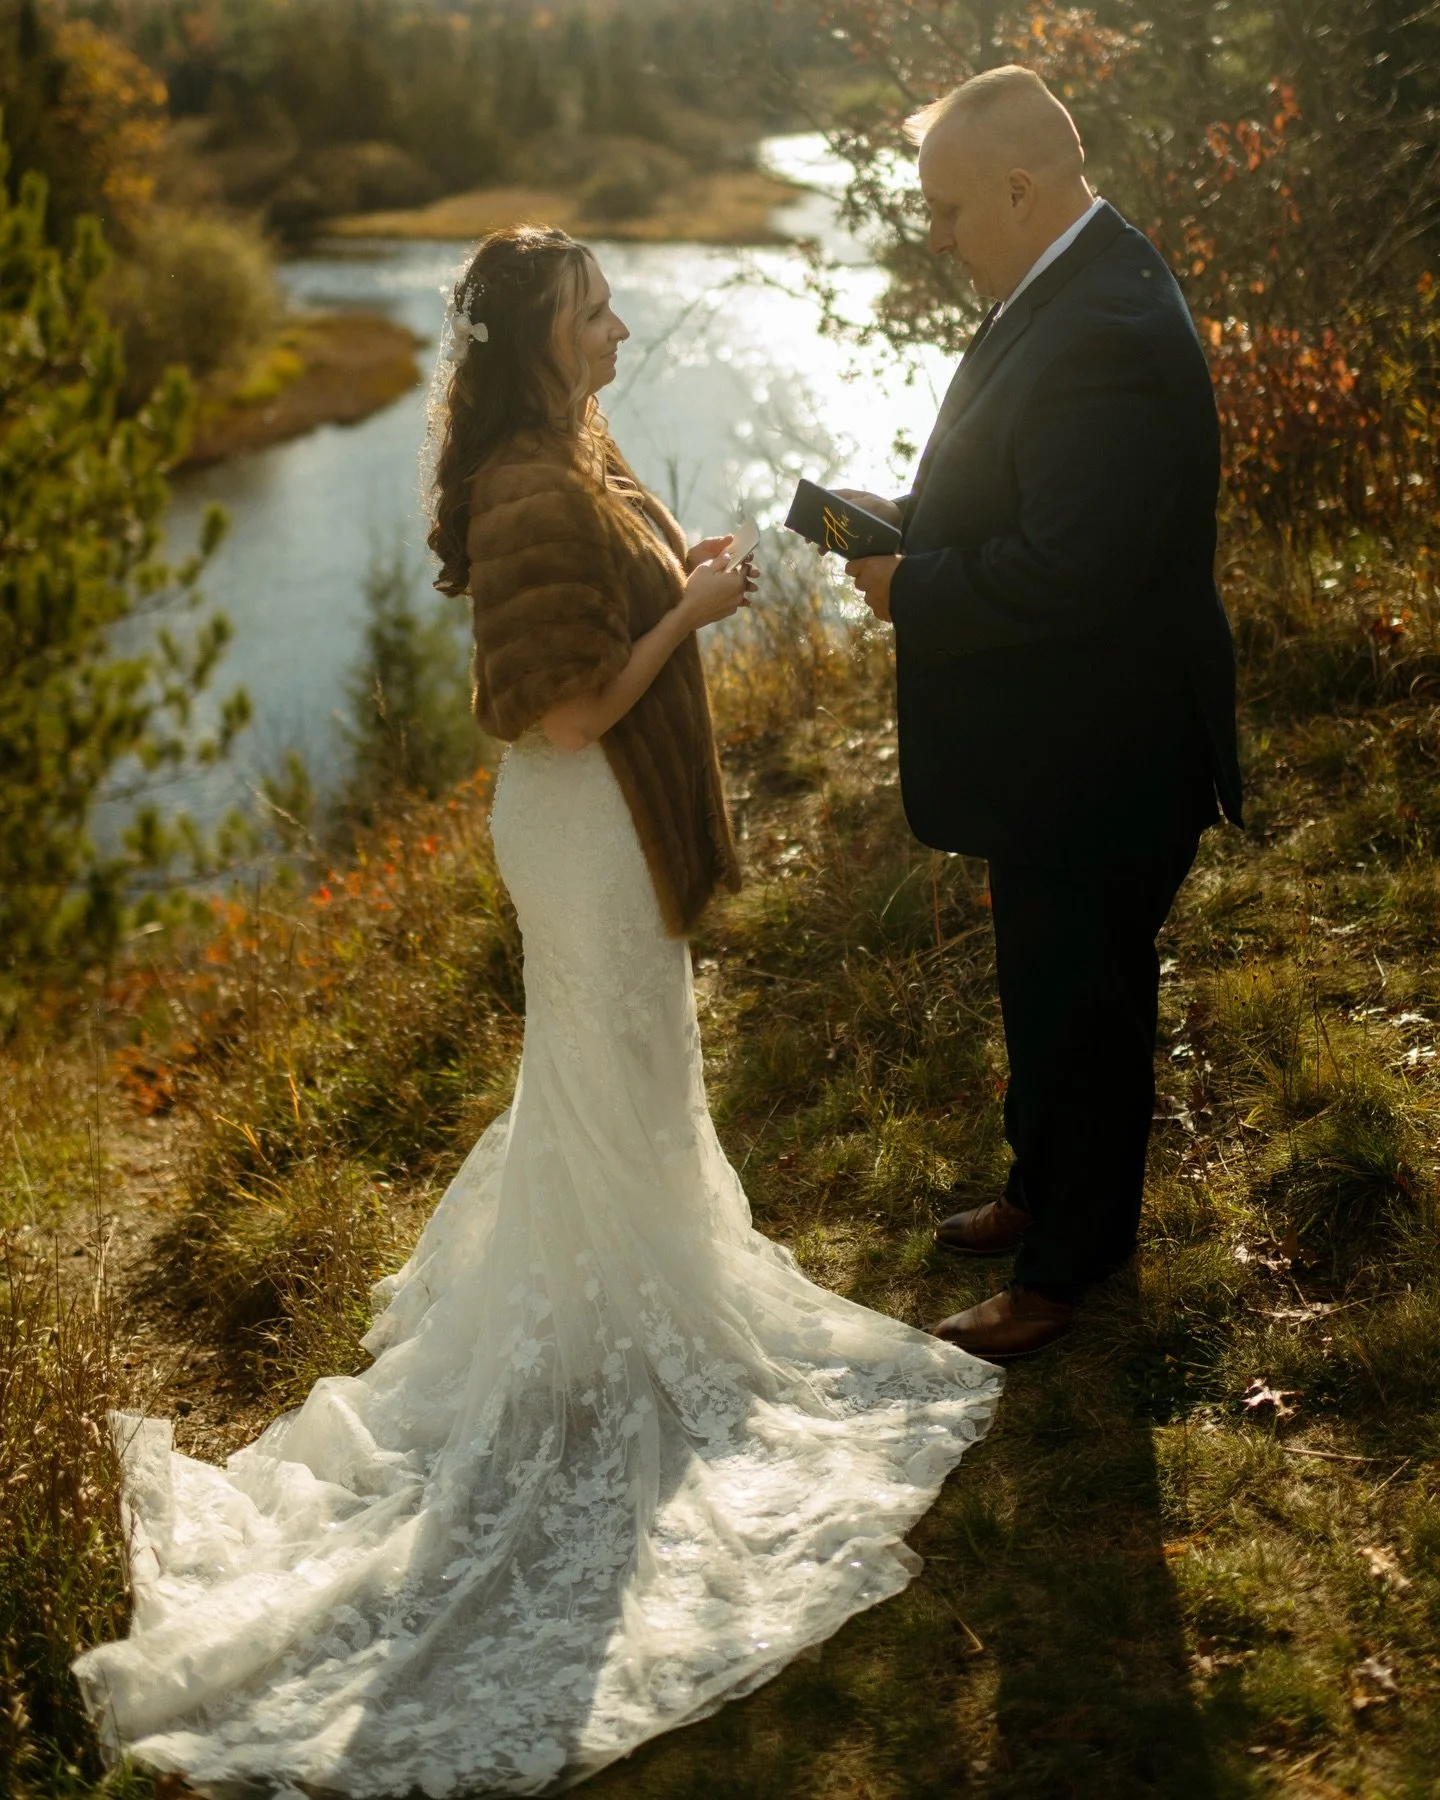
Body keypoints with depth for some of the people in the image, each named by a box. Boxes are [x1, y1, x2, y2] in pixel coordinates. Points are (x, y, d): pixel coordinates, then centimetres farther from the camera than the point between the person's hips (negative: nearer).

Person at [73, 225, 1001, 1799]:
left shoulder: (580, 459, 4)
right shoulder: (535, 495, -28)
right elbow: (570, 713, -28)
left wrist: (684, 573, 3)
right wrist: (691, 613, -21)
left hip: (617, 819, 10)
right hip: (587, 829, -10)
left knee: (607, 1061, 25)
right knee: (616, 1071, 7)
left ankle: (586, 1266, 46)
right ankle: (631, 1330, 27)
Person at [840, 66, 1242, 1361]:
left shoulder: (1108, 336, -29)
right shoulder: (1071, 288, 4)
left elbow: (1061, 571, -32)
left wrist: (910, 592, -18)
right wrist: (911, 521, 0)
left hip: (1098, 765, -10)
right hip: (1059, 749, 10)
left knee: (1077, 1010, 9)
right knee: (1049, 995, 25)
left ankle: (1063, 1267, 28)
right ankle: (1047, 1192, 46)